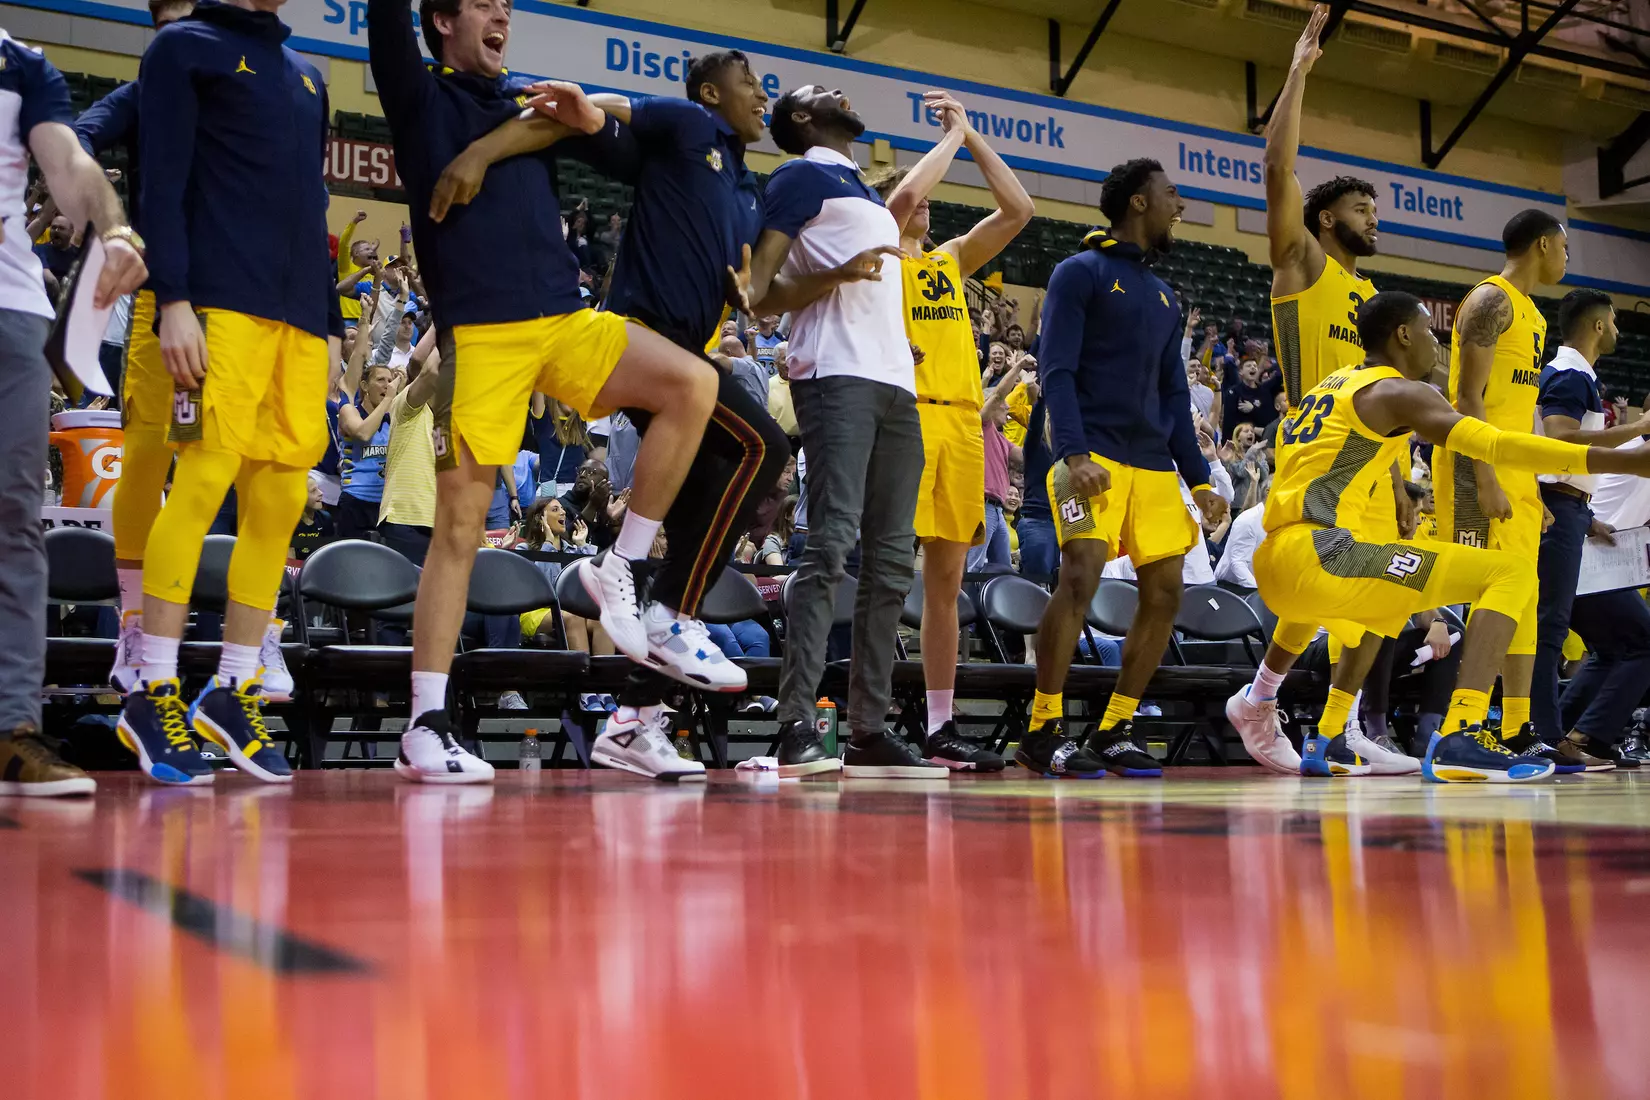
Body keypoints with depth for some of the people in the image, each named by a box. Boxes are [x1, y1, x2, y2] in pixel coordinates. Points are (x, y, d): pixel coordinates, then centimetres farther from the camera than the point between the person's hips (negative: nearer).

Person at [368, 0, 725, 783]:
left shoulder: (530, 102, 22)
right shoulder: (420, 98, 10)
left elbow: (626, 152, 19)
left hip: (566, 318, 5)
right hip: (477, 330, -4)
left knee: (694, 384, -16)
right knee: (459, 522, -6)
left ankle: (619, 569, -4)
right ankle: (425, 727, 1)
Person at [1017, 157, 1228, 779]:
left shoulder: (1163, 296, 23)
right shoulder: (1080, 272, 2)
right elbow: (1057, 371, -7)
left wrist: (1198, 477, 14)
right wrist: (1074, 453, -20)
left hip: (1154, 463, 8)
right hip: (1093, 455, -7)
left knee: (1165, 592, 1)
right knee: (1080, 576, -21)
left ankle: (1114, 733, 11)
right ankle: (1043, 732, -12)